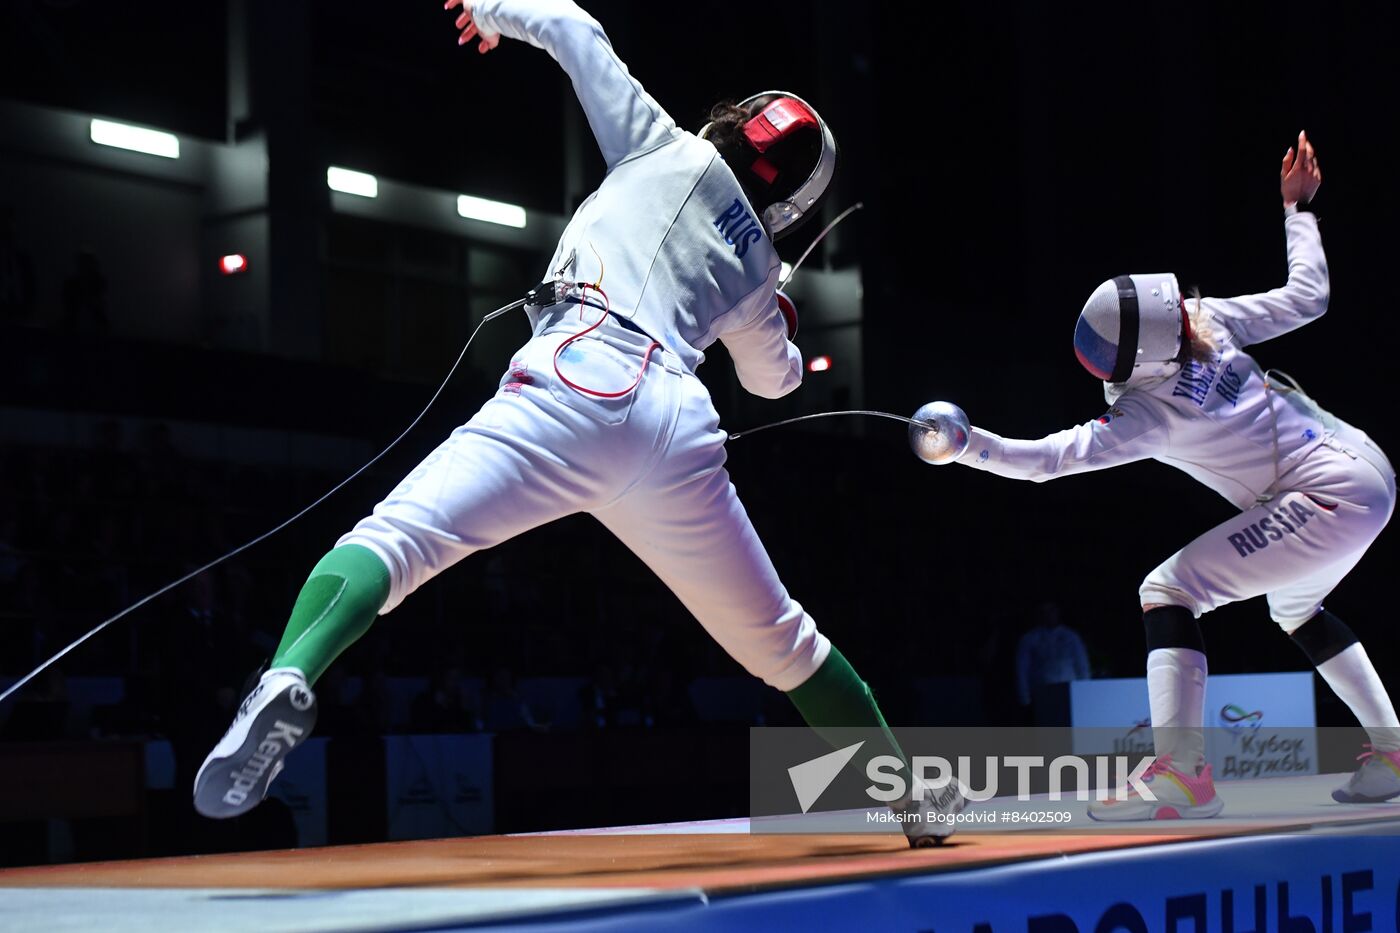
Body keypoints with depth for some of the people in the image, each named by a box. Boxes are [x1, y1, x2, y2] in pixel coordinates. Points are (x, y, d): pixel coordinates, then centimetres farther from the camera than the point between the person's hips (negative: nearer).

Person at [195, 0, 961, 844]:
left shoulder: (665, 148, 21)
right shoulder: (757, 263, 28)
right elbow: (775, 376, 46)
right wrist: (780, 313, 66)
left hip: (577, 387, -3)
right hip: (680, 431, 4)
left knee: (393, 541, -15)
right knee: (780, 642, 22)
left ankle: (290, 680, -45)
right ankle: (915, 791, 33)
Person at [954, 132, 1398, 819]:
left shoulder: (1148, 413, -19)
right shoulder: (1208, 319, -4)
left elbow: (1047, 459, -26)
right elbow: (1306, 294, 7)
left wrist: (968, 445, -33)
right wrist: (1295, 205, 14)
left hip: (1328, 501, -9)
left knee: (1167, 591, -10)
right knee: (1295, 607, 32)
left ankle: (1181, 770, -19)